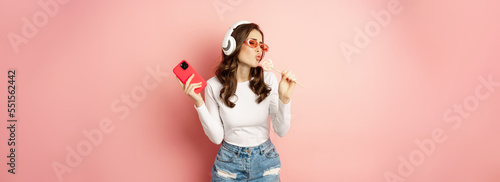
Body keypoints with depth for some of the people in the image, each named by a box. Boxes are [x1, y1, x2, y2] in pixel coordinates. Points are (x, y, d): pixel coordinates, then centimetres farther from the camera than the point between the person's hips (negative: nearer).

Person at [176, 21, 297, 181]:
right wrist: (198, 102, -19)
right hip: (229, 162, -1)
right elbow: (216, 137, -11)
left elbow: (281, 131, -10)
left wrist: (284, 98, -24)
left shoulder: (268, 80, -10)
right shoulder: (214, 85, -11)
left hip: (265, 160, 1)